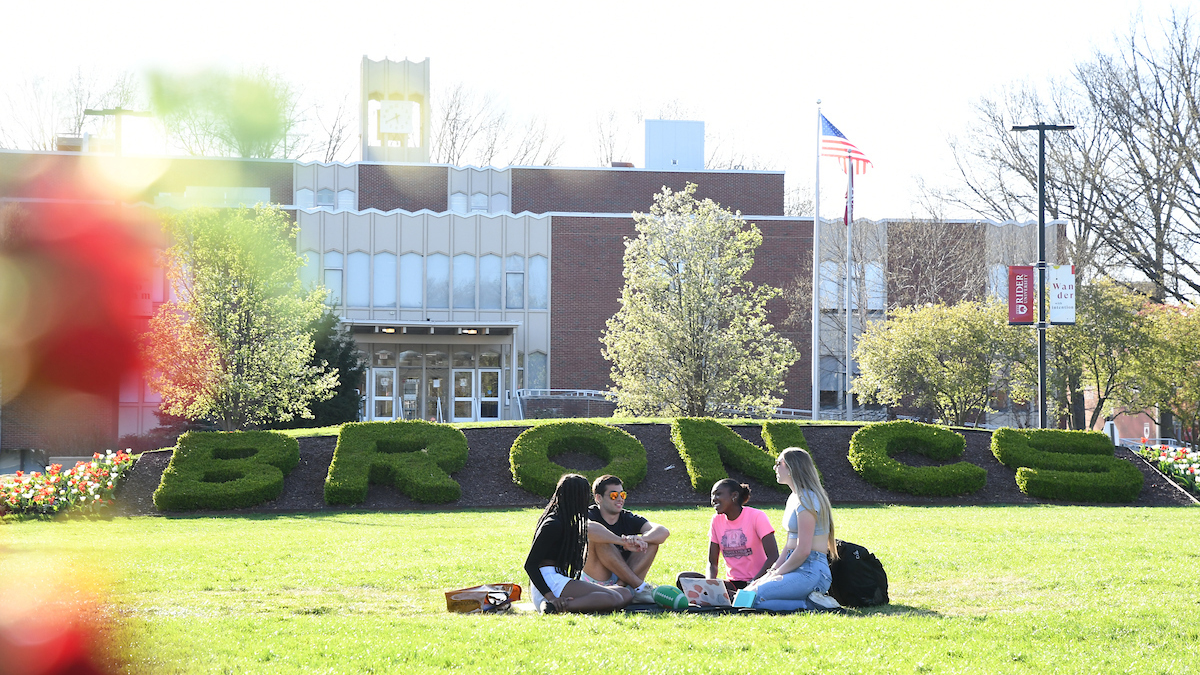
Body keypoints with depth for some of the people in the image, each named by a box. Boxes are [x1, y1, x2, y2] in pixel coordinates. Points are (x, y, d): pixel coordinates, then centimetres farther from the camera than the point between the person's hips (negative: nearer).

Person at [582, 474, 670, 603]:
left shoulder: (629, 519, 6)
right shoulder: (591, 515, -5)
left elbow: (663, 532, -11)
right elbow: (589, 529, -34)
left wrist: (639, 539, -32)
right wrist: (624, 542, -40)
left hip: (624, 576, 4)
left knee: (652, 541, -9)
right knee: (600, 539, -27)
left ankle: (622, 585, -27)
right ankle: (640, 587, -29)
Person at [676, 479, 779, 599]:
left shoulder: (756, 517, -6)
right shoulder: (717, 520, 8)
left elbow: (773, 557, -13)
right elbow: (712, 562, 10)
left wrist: (751, 585, -25)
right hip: (732, 584, 6)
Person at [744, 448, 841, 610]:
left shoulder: (806, 500, -13)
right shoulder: (794, 499, 19)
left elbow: (803, 550, -18)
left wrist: (776, 574, -9)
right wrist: (771, 572, 8)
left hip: (811, 573, -10)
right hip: (798, 570, 10)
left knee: (753, 598, -23)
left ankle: (810, 603, -14)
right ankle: (810, 599, 1)